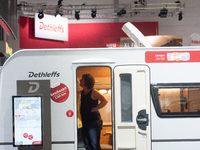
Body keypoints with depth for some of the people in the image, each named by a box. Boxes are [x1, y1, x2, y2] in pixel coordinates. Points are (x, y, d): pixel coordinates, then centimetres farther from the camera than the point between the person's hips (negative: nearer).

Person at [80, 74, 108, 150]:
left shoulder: (93, 92, -8)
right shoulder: (82, 92, 13)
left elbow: (105, 101, -20)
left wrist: (94, 109, -15)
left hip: (94, 122, -8)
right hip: (85, 122, 8)